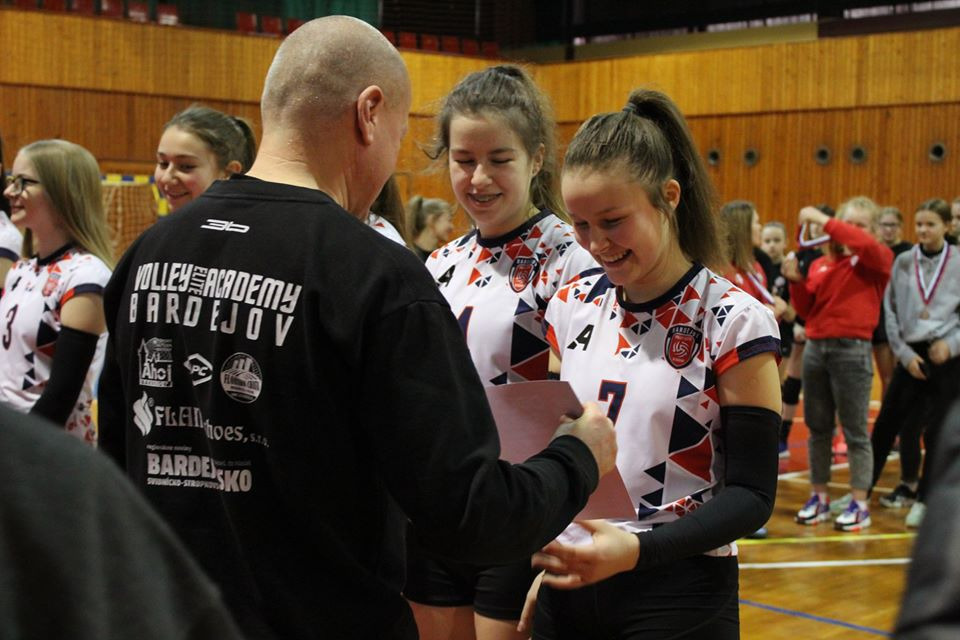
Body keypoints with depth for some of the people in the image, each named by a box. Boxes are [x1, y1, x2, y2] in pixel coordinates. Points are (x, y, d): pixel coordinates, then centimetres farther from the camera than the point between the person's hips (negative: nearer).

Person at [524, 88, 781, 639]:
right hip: (567, 583, 5)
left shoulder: (733, 323, -12)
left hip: (679, 595, -4)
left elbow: (752, 495, -12)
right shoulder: (573, 306, 3)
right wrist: (545, 541, -4)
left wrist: (637, 549, -25)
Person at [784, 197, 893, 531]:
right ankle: (818, 496, 21)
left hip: (852, 350, -5)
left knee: (855, 430, 1)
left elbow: (865, 244, -24)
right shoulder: (820, 264, 11)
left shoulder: (877, 259, 0)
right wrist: (796, 281, -8)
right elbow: (807, 309, 9)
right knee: (818, 427, 11)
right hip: (815, 347, 5)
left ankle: (859, 504, 7)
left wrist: (822, 220, -23)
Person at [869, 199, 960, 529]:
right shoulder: (903, 263, 3)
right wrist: (904, 353, -3)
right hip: (911, 354, 2)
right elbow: (891, 312, 5)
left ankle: (926, 498, 13)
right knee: (887, 423, 1)